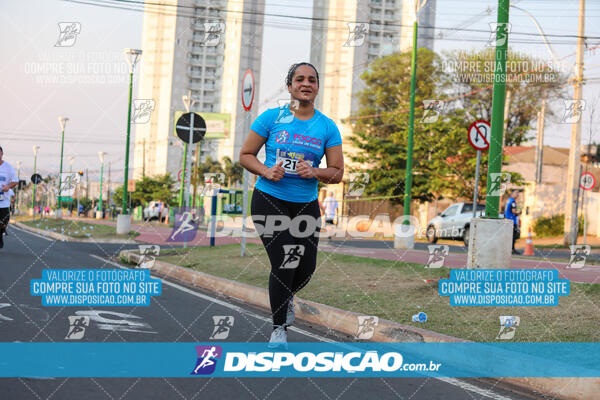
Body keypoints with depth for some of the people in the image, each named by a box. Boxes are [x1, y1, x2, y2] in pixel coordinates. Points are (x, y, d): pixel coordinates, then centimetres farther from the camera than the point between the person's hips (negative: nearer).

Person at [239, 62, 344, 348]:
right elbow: (245, 155, 2)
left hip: (306, 205, 3)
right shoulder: (272, 117, -4)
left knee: (306, 268, 7)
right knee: (283, 265, -9)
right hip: (269, 201, -3)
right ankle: (279, 329, 10)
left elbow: (338, 173, 4)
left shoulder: (327, 127, 2)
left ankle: (286, 297, 45)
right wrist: (267, 172, -16)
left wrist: (315, 172, -16)